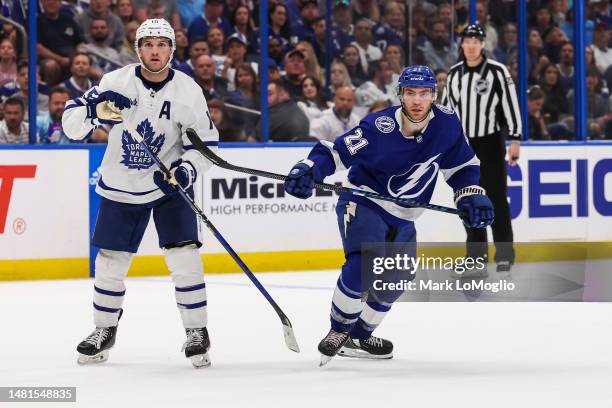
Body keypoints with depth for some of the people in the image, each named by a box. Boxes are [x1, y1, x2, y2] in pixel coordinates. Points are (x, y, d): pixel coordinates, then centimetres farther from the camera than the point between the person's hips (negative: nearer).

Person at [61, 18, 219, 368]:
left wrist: (185, 170, -21)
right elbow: (71, 124, -12)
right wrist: (95, 110, -33)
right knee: (110, 261, 6)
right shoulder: (116, 83, -13)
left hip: (169, 183, -1)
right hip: (121, 187, 1)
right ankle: (104, 331, 27)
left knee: (183, 257, -13)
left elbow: (205, 141, -3)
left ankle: (197, 332, 0)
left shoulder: (187, 91, -12)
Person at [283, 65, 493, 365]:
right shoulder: (379, 127, -24)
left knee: (393, 283, 13)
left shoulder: (446, 124, -10)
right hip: (362, 204, -6)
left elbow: (462, 166, 5)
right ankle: (338, 332, -7)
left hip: (402, 219, 6)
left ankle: (357, 338, 34)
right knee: (363, 265, -27)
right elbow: (336, 150, -20)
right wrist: (307, 171, -36)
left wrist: (471, 196, -9)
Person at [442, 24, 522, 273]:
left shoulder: (497, 72, -7)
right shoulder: (454, 74, 8)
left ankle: (504, 255, 0)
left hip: (490, 143, -5)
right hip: (463, 145, 5)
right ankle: (477, 257, 12)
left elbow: (511, 105, -7)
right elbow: (447, 108, 15)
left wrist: (515, 140, -11)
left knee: (497, 200, -5)